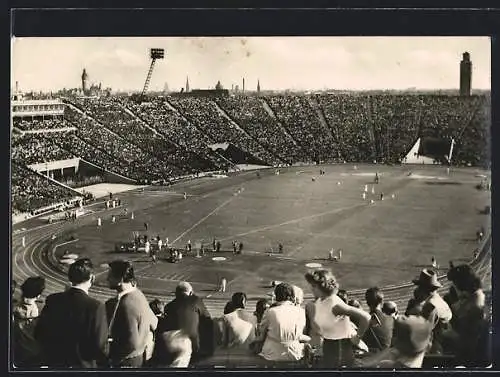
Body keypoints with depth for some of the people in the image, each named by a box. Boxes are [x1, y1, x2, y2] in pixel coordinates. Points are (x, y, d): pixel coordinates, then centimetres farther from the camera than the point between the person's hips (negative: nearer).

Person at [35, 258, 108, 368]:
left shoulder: (52, 300, -7)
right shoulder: (95, 307, -20)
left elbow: (38, 334, 1)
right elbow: (100, 345, -20)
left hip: (54, 363, 4)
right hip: (83, 365, -4)